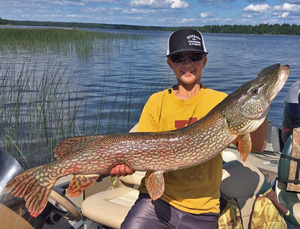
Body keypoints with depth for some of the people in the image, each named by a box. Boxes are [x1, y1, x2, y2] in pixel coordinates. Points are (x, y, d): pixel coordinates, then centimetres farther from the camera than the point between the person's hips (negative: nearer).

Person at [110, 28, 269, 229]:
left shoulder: (220, 101, 1)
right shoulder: (157, 101, 3)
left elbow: (258, 146, -8)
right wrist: (127, 164, -22)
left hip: (202, 211, 0)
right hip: (158, 198, 0)